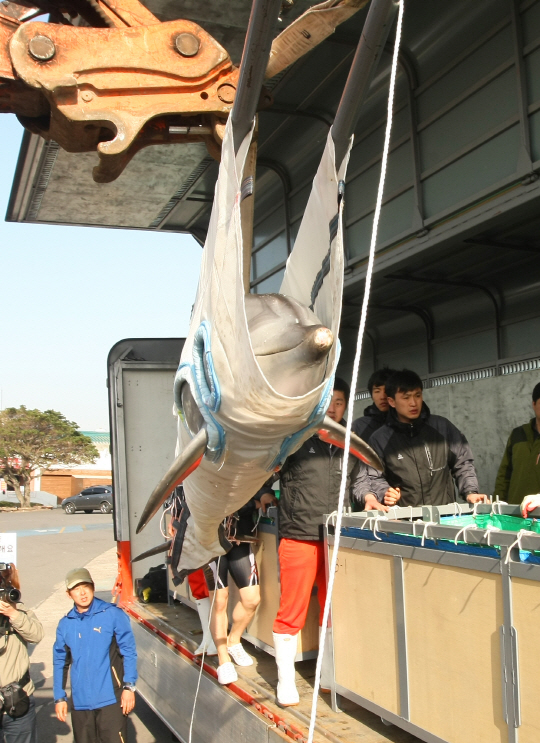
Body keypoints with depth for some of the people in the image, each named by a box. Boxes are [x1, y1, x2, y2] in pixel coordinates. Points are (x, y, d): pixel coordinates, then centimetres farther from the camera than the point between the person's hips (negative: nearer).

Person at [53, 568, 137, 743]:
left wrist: (129, 686, -9)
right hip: (80, 703, 4)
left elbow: (129, 651, -4)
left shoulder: (112, 614, -6)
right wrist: (60, 698, 9)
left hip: (110, 700, -4)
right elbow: (60, 662, 12)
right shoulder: (65, 624, 6)